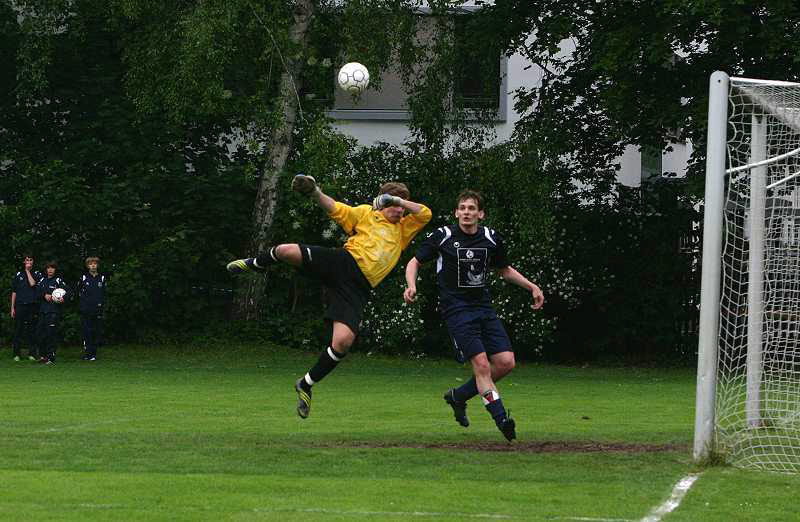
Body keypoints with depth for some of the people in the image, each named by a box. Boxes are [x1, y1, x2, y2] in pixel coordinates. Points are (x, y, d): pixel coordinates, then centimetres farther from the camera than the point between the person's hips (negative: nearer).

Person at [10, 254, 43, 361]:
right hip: (20, 305, 1)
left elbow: (32, 284, -12)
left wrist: (28, 271, -2)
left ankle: (32, 353, 5)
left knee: (31, 330, 0)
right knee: (18, 330, -2)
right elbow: (14, 292, 12)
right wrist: (12, 307, 6)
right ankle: (17, 354, 2)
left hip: (32, 305, -1)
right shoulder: (18, 275, 12)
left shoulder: (37, 274, 9)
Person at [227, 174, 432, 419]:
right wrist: (316, 193, -14)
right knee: (286, 251, -24)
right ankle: (255, 264, 16)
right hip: (344, 262, -2)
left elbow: (425, 214, 16)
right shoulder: (365, 214, 15)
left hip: (358, 288, 2)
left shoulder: (403, 229, 25)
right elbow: (334, 208, 4)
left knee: (343, 341, -18)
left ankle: (306, 384, 4)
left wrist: (400, 201, 7)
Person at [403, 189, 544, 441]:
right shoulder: (442, 236, -5)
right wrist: (411, 286, -16)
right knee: (481, 363, -17)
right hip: (456, 309, -5)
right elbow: (415, 262, 3)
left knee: (505, 362, -4)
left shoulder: (491, 239, 6)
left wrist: (531, 286, 14)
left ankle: (458, 396, 16)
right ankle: (501, 418, -13)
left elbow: (504, 270, 23)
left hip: (484, 307, 5)